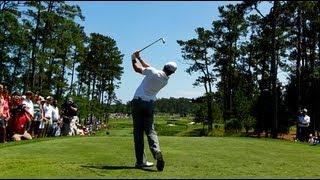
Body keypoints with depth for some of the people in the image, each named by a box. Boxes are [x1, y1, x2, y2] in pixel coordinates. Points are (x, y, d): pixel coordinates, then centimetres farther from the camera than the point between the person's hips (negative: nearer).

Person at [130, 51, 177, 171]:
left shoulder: (153, 72, -11)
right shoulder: (166, 80, 7)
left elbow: (137, 69, 2)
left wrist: (134, 59, 20)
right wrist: (139, 58, 21)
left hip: (138, 102, -3)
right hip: (150, 104, 3)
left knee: (138, 132, 1)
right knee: (150, 130, 7)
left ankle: (140, 161, 1)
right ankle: (156, 150, -22)